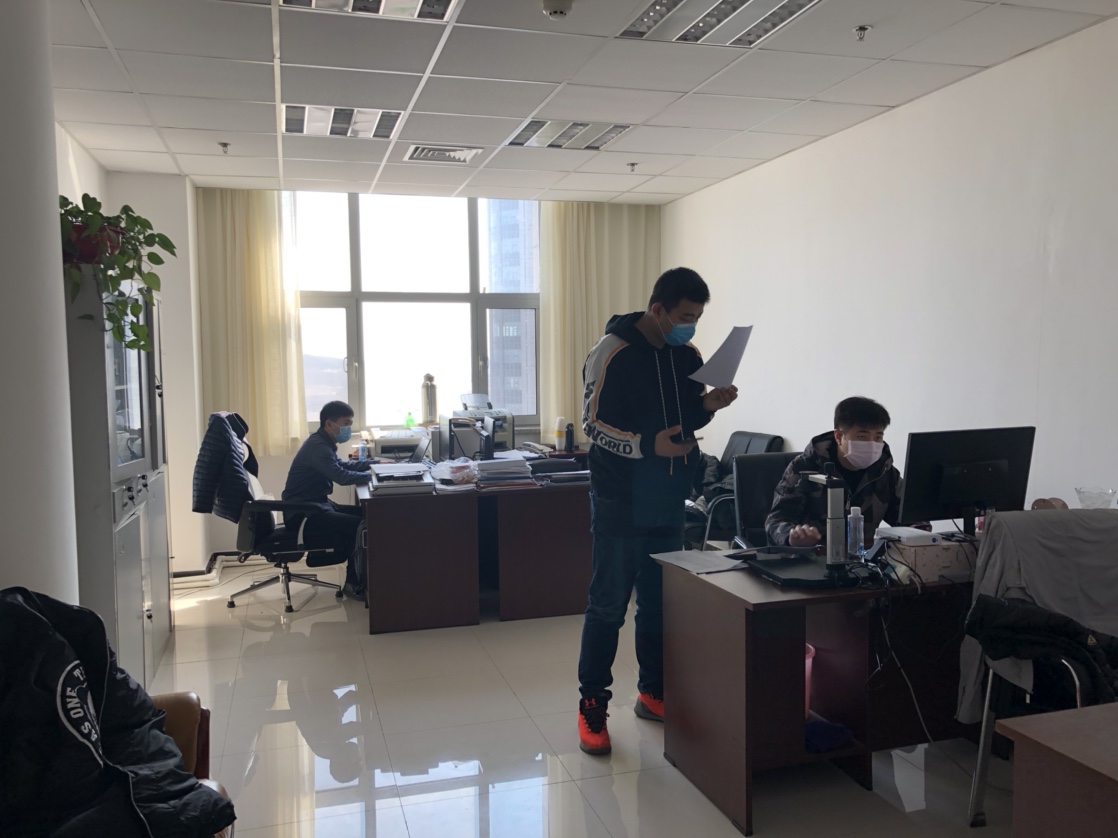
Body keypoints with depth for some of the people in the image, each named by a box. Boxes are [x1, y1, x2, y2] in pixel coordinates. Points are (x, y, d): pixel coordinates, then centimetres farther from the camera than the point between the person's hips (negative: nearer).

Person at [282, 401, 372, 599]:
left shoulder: (323, 444, 12)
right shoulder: (317, 446, -20)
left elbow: (342, 465, 28)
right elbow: (342, 476, -31)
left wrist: (374, 463, 16)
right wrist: (373, 475, -19)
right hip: (303, 515, -11)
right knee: (360, 525, -21)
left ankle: (360, 576, 12)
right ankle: (355, 584, -4)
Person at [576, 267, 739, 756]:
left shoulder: (688, 357, 8)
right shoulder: (613, 352, -11)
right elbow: (594, 424, -13)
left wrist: (707, 407, -5)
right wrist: (648, 445, -26)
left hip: (668, 503, 6)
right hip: (620, 502, -6)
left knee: (659, 601, 14)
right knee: (608, 604, 0)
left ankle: (653, 692, 29)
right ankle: (592, 706, 12)